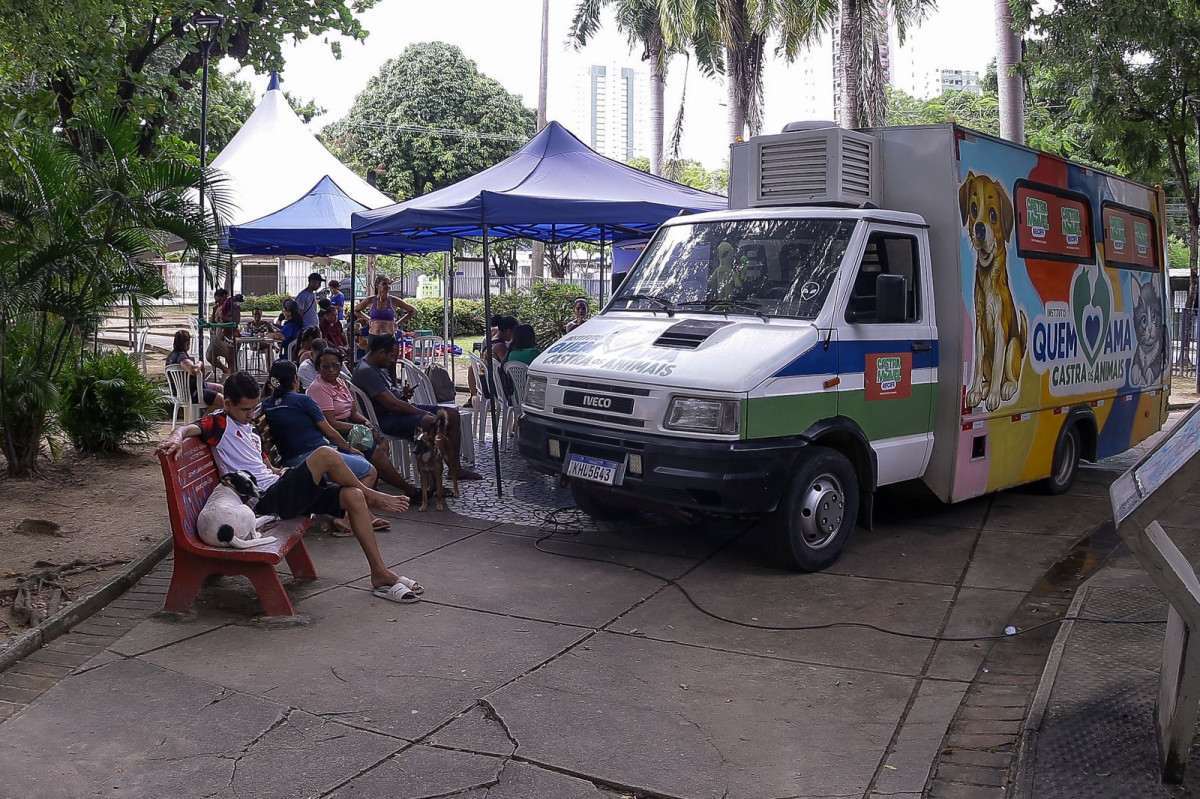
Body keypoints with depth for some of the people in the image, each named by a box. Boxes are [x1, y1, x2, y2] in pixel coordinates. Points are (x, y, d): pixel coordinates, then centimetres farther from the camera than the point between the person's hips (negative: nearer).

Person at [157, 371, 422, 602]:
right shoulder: (220, 423, 1)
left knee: (353, 496, -10)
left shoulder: (249, 430, 27)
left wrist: (289, 473, 13)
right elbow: (187, 429, -18)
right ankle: (373, 498, 0)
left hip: (280, 492, 9)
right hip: (266, 500, -9)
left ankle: (380, 574, -7)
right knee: (325, 454, -25)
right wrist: (175, 438, -40)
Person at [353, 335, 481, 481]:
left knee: (453, 414, 2)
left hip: (401, 409, 11)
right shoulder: (365, 371, -18)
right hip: (386, 419, -11)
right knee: (432, 422, -33)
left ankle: (455, 468, 8)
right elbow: (392, 404, -23)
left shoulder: (378, 367, 14)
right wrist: (424, 413, -18)